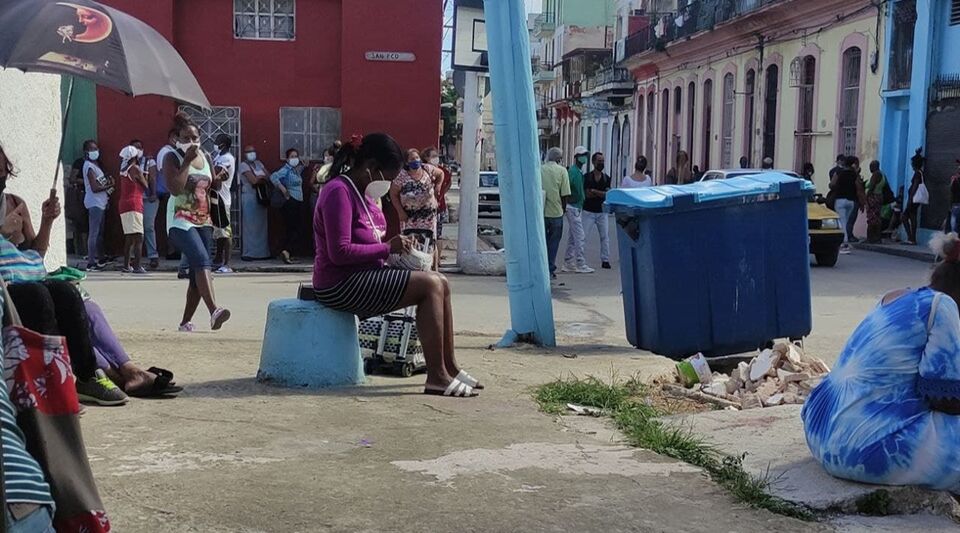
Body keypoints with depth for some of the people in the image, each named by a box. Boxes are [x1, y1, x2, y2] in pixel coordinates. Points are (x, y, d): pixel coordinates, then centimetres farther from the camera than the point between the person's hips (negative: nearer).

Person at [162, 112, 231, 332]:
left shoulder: (206, 158, 13)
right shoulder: (172, 158, -5)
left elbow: (212, 188, 22)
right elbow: (175, 188, -20)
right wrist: (187, 161, -17)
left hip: (203, 221, 7)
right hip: (181, 221, -7)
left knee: (197, 273, 5)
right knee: (202, 262, -26)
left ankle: (185, 322, 14)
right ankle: (214, 312, -38)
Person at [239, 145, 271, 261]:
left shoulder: (258, 163, 16)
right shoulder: (243, 165, -4)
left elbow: (268, 178, 7)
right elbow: (253, 180, -15)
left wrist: (259, 178, -9)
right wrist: (262, 178, 0)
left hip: (261, 197, 6)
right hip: (249, 196, -6)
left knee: (262, 225, 5)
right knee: (249, 225, -6)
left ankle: (262, 252, 8)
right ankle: (247, 253, -4)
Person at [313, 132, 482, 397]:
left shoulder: (361, 192, 15)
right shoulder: (339, 192, -16)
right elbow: (339, 253, -23)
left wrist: (396, 245, 5)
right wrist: (388, 248, -18)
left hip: (363, 276, 10)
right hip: (340, 285, -10)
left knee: (440, 283, 1)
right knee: (430, 286, -19)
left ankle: (449, 366, 5)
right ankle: (436, 377, -16)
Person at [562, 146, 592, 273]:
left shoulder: (579, 172, 17)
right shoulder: (573, 172, -14)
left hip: (577, 207, 10)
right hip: (573, 207, -10)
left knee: (573, 237, 12)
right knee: (579, 236, -9)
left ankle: (568, 263, 16)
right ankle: (581, 264, -6)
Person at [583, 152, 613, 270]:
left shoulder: (606, 178, 7)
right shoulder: (587, 177, -2)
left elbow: (607, 194, -5)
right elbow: (587, 194, -12)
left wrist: (594, 191, -14)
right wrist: (601, 193, -9)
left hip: (602, 212, 3)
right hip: (589, 211, -3)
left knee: (605, 235, 1)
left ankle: (605, 260, 6)